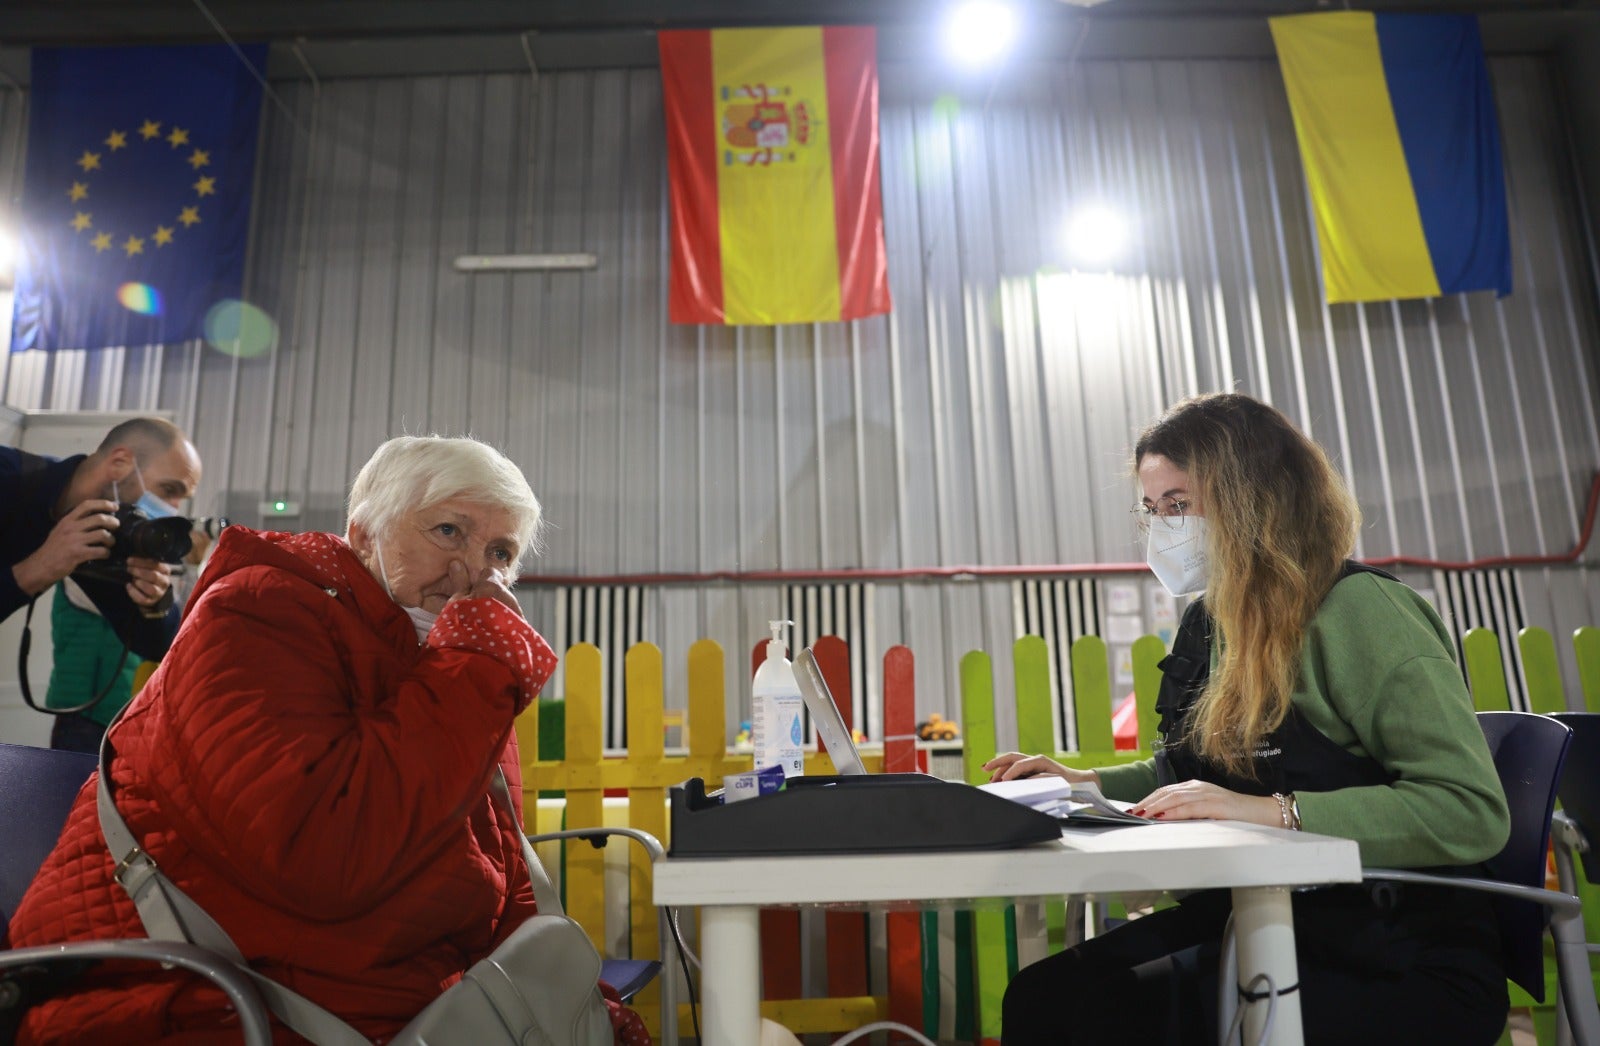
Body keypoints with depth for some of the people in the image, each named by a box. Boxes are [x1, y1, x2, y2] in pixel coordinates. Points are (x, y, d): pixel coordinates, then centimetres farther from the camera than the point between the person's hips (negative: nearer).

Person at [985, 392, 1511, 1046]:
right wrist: (1087, 782, 10)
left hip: (1399, 962, -6)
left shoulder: (1360, 612, -14)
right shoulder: (1216, 623, 10)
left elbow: (1474, 813, -22)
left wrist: (1273, 812, -31)